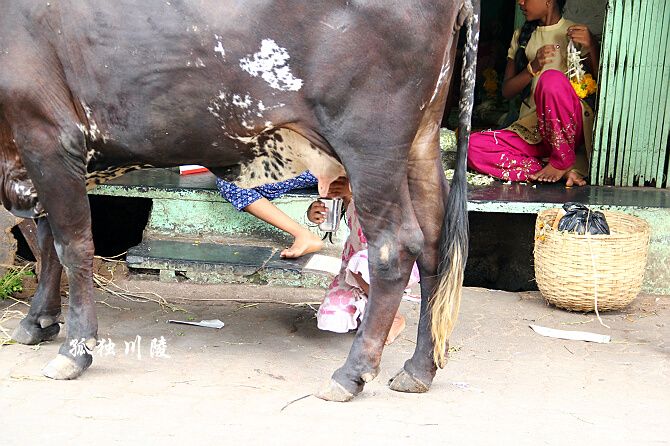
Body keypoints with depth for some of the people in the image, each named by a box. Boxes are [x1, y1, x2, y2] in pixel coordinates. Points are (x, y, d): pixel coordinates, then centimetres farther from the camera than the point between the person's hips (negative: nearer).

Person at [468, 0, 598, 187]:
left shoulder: (575, 33, 7)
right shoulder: (521, 36, 19)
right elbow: (507, 91, 10)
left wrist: (591, 46, -16)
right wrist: (533, 67, -7)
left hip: (570, 128, -4)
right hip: (530, 127, 4)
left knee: (552, 78, -35)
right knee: (473, 146, -24)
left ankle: (562, 161, -17)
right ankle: (564, 172, -23)